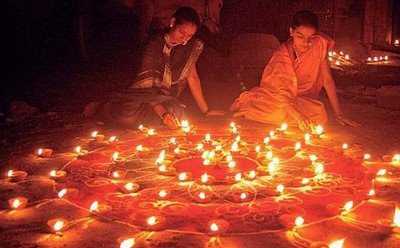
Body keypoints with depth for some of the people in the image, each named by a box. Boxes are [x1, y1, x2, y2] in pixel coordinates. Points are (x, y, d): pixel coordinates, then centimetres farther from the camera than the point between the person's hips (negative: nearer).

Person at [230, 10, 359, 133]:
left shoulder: (319, 46, -18)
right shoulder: (282, 54, -26)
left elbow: (327, 80, -12)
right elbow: (280, 92, -37)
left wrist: (339, 114, -15)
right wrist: (299, 117, -54)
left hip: (301, 97, 5)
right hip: (275, 94, -4)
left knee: (320, 114, -25)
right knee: (280, 114, -35)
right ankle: (246, 103, -3)